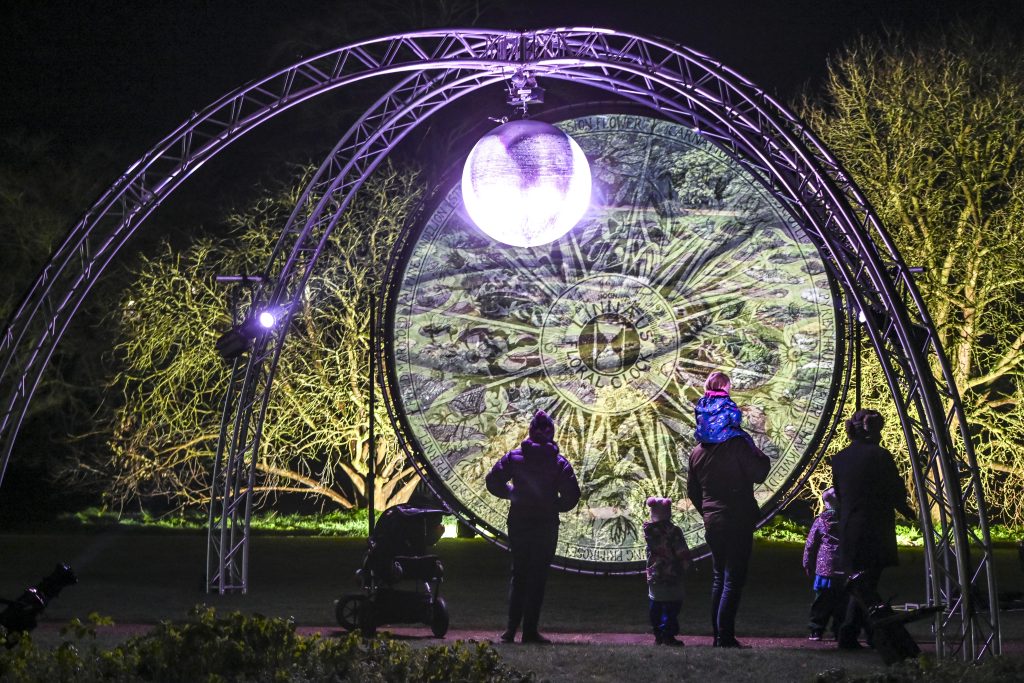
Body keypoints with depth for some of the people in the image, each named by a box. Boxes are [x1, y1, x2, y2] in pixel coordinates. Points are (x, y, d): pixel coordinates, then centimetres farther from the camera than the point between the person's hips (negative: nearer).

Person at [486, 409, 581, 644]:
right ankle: (530, 630, 1)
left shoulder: (514, 457, -1)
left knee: (518, 574, 12)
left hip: (518, 525, 2)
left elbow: (492, 481, -5)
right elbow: (571, 496, -8)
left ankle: (511, 629, 6)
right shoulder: (559, 462, -4)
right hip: (546, 526, -2)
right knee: (537, 577, 4)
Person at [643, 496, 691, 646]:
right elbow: (683, 554, -10)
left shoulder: (648, 530, -2)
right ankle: (668, 635, -6)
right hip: (671, 576, -4)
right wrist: (685, 565, 7)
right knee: (672, 605, 0)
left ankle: (658, 636, 16)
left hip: (653, 576, 4)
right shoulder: (673, 531, -12)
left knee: (656, 605, 13)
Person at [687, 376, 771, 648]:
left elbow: (692, 491, 15)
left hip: (712, 522, 6)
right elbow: (758, 473, -12)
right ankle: (725, 636, -10)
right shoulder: (738, 443, -12)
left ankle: (718, 635, 15)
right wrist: (763, 457, 5)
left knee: (719, 578, 16)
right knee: (733, 580, -5)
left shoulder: (697, 452, 8)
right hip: (738, 521, -6)